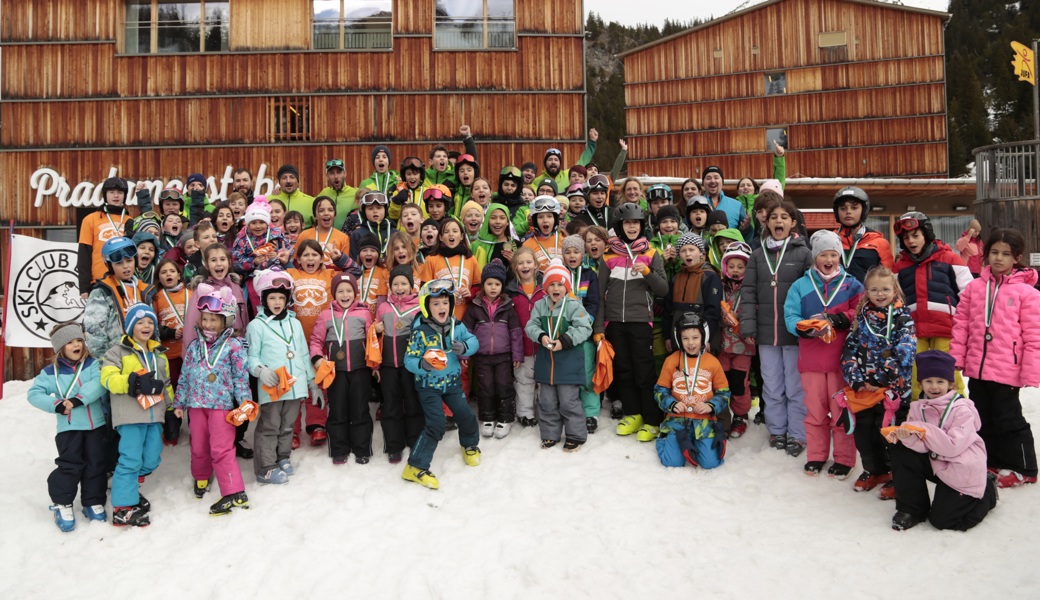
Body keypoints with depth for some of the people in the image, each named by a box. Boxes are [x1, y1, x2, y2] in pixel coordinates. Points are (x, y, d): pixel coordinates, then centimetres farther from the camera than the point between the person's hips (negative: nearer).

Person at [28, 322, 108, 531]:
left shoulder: (92, 364, 1)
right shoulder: (51, 371, 0)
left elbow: (99, 384, -15)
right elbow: (35, 393, -2)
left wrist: (78, 399, -25)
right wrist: (56, 405, -15)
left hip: (96, 424, 2)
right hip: (69, 427, -1)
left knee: (95, 464, 7)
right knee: (71, 465, -6)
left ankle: (93, 502, 21)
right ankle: (62, 503, 13)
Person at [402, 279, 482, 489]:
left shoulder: (456, 326, -5)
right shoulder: (420, 331, -19)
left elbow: (474, 342, -3)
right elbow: (409, 360, -18)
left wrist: (464, 347, -26)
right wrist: (422, 365, -39)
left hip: (452, 382, 5)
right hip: (428, 385, -5)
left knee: (465, 415, 9)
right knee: (436, 423, -12)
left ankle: (470, 445, 42)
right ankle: (415, 467, -3)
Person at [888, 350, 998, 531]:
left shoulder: (962, 410, -17)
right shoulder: (918, 408, -3)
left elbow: (953, 446, -27)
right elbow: (924, 446, -14)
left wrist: (925, 430, -30)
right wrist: (908, 437, -35)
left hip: (963, 471, -5)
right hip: (937, 464, 5)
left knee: (941, 520, -2)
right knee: (901, 452, -18)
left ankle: (986, 491, 25)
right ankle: (912, 509, -1)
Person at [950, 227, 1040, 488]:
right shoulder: (975, 287, 4)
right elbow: (961, 324, 6)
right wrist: (956, 358, 1)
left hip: (1006, 372, -5)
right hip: (977, 369, 5)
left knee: (1008, 419, 7)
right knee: (983, 419, 16)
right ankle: (991, 462, 32)